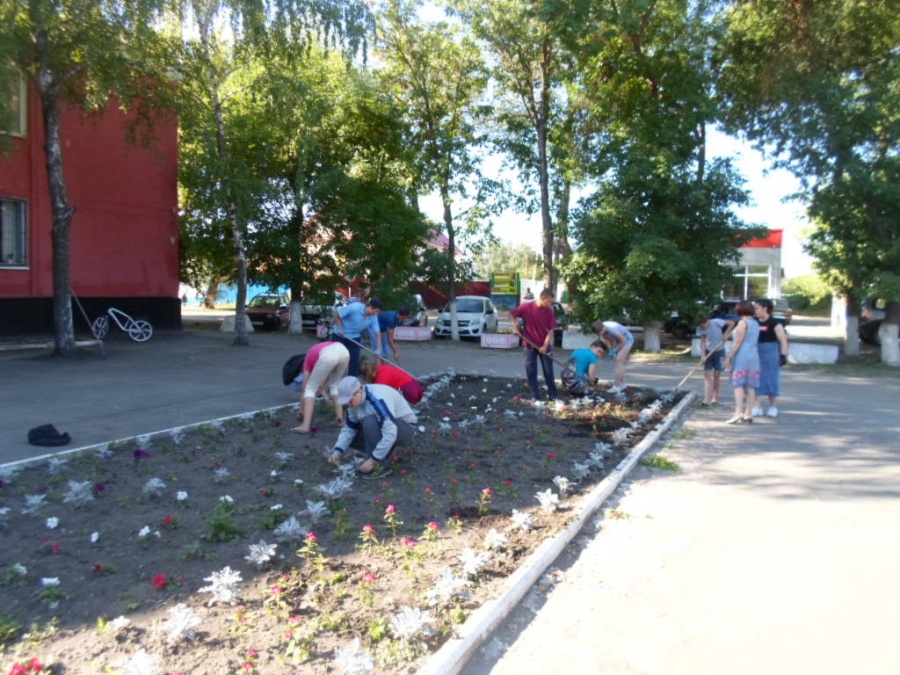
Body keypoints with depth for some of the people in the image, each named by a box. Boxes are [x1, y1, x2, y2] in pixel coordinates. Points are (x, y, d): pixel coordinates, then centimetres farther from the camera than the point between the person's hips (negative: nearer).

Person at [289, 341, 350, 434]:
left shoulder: (308, 361, 30)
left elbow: (304, 388, 31)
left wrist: (302, 411, 40)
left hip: (328, 355, -5)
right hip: (344, 351, 5)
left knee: (310, 388, 12)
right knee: (335, 385, 29)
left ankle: (305, 426, 3)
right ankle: (341, 420, 25)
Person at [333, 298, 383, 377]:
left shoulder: (373, 318, -16)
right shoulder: (354, 307, -30)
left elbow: (378, 333, -14)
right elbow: (337, 313, -22)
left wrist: (378, 349, -26)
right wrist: (340, 328, -21)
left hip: (354, 337, 4)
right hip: (340, 335, -4)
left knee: (354, 359, -2)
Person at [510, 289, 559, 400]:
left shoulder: (550, 312, -4)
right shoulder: (526, 307, -9)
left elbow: (551, 330, -5)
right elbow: (512, 314, 3)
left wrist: (545, 346, -14)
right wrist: (515, 327, -9)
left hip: (544, 346, 1)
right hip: (530, 345, -1)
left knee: (549, 371, 4)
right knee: (531, 372, 1)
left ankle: (553, 395, 16)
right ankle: (536, 397, 10)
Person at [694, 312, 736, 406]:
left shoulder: (716, 322, -20)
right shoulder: (701, 329, -9)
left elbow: (731, 323, -13)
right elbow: (702, 342, -7)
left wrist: (726, 334, -20)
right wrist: (703, 356, -16)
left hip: (719, 351, -3)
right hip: (708, 351, 3)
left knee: (717, 375, 3)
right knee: (707, 375, -5)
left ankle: (715, 398, 13)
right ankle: (707, 399, -7)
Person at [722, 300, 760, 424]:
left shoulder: (743, 322, -8)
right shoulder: (755, 323, 15)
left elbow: (738, 342, -13)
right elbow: (753, 341, 14)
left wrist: (729, 357, -11)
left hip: (742, 356, -8)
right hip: (754, 356, 8)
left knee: (738, 384, -9)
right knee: (750, 386, 7)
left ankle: (738, 412, -17)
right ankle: (748, 413, 9)